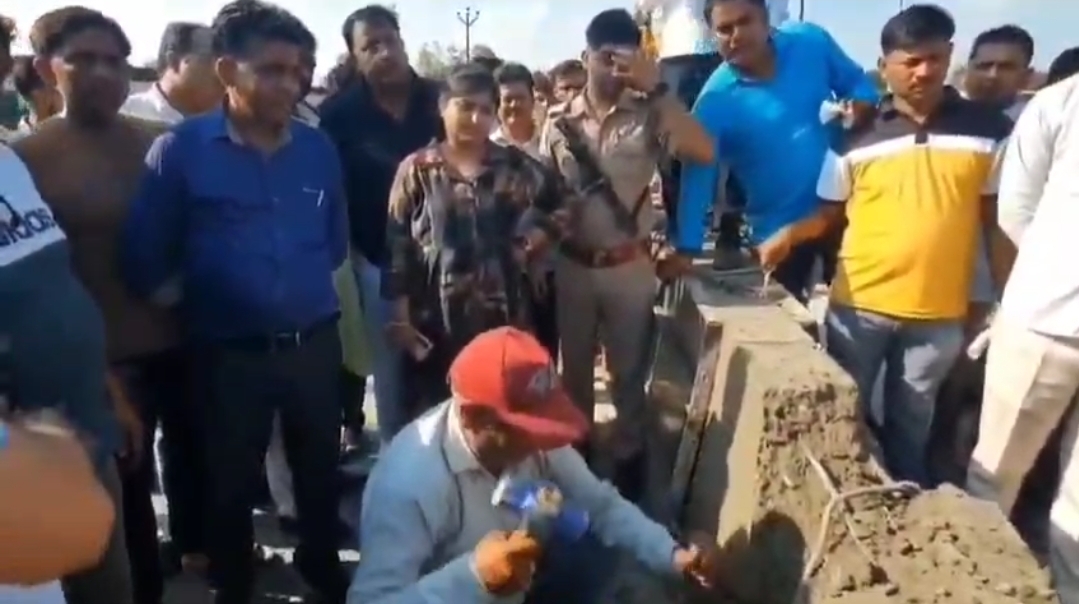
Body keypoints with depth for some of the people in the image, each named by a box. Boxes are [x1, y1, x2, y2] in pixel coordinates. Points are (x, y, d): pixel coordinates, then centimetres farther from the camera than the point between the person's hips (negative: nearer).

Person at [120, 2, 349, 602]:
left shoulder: (318, 148, 0)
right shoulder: (180, 149, -10)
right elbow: (144, 258, -8)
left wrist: (304, 279, 6)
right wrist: (205, 291, 1)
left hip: (316, 343, 3)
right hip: (229, 353, -3)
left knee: (321, 471, 20)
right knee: (232, 485, 17)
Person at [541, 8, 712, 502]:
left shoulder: (648, 115, -5)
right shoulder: (559, 121, 0)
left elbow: (704, 152, -20)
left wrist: (656, 88, -23)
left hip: (631, 265, -1)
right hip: (573, 266, 2)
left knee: (630, 372, 11)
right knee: (575, 369, 16)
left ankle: (629, 461, 28)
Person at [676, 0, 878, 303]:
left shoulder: (811, 41, -8)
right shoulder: (715, 101, -16)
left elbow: (858, 84, 7)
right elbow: (697, 178, -19)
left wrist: (858, 107, -16)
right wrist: (686, 249, -24)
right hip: (776, 230, -2)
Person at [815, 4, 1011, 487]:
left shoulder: (988, 130, 0)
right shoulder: (857, 133, -2)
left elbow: (997, 218, 5)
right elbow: (829, 213, 4)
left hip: (939, 311, 0)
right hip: (858, 303, 0)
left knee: (910, 426, 15)